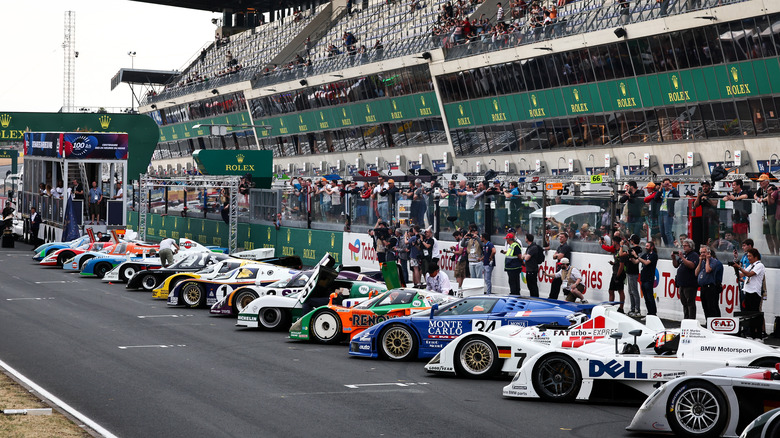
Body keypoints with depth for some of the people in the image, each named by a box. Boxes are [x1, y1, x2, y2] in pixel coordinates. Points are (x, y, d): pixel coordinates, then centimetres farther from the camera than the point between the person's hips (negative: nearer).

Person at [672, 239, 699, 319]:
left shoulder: (694, 255, -7)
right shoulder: (683, 254, 18)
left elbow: (692, 265, -24)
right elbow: (676, 265, 20)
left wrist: (682, 258, -24)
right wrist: (674, 258, 2)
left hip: (690, 285, -9)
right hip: (682, 284, 9)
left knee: (690, 303, -7)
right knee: (684, 303, 14)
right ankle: (686, 319, 20)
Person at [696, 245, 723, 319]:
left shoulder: (715, 261, -6)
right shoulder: (702, 262, 18)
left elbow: (708, 270, -21)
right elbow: (696, 273, 11)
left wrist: (707, 259, -7)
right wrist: (700, 261, 8)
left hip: (711, 288, -8)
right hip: (703, 288, 8)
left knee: (712, 309, -12)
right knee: (706, 309, 11)